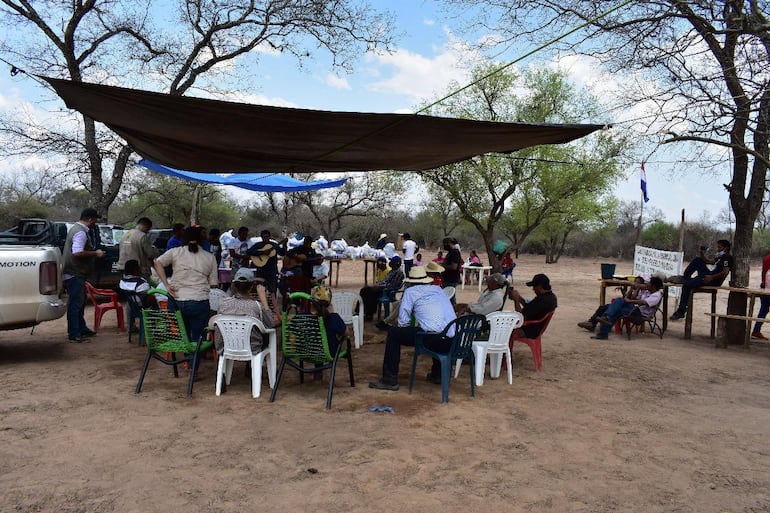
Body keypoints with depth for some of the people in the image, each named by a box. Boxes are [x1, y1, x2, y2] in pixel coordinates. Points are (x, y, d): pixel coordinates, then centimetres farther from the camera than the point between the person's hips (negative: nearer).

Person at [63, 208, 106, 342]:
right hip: (75, 274, -11)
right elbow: (77, 253, -30)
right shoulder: (81, 232, -19)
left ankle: (82, 329, 28)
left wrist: (93, 252, 19)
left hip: (76, 273, 11)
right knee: (75, 303, -6)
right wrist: (95, 253, -19)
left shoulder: (76, 228, 15)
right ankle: (73, 334, -2)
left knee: (80, 302, 18)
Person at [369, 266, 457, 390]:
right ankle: (437, 374, 45)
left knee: (393, 334, 11)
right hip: (453, 340, 7)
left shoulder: (410, 291, 9)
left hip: (433, 338, -6)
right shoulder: (438, 289, 25)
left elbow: (403, 322, 6)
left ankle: (390, 380, 10)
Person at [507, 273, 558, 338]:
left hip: (529, 331, -10)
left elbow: (521, 315, -23)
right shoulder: (551, 296, 1)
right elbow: (530, 308, 12)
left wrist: (516, 299, -12)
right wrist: (519, 297, 4)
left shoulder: (540, 300, -31)